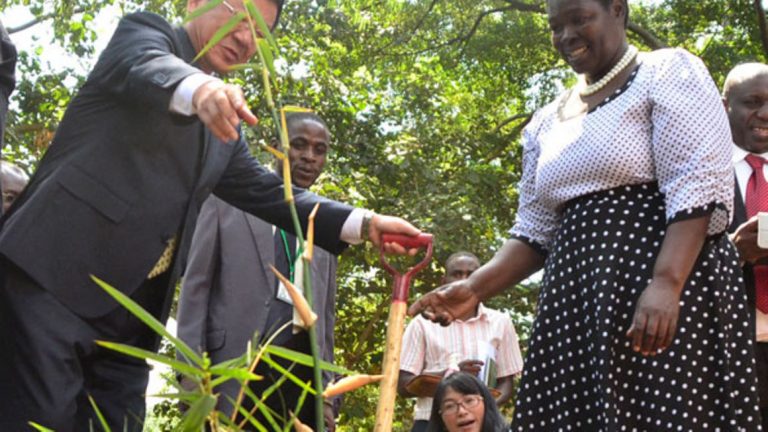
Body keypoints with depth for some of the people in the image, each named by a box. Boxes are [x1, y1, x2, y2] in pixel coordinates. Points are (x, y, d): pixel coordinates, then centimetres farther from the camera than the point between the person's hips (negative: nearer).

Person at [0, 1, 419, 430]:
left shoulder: (224, 119, 24)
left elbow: (268, 191, 21)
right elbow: (143, 65, -17)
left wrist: (363, 223, 9)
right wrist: (197, 86, -42)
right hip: (57, 275, -7)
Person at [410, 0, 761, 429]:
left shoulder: (668, 72, 2)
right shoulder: (546, 123, 19)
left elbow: (699, 186, -11)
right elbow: (535, 232, 16)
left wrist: (666, 284, -24)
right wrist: (475, 288, 0)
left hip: (672, 282, -5)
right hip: (576, 299, 6)